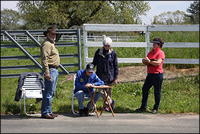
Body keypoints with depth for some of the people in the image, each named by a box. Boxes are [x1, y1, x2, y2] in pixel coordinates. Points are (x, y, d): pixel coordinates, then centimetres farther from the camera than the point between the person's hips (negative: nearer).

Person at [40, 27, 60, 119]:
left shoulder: (51, 44, 21)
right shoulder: (46, 44, -12)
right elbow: (44, 59, -20)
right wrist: (46, 72, -26)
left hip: (55, 70, 11)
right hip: (50, 70, -11)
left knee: (51, 92, 13)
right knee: (49, 92, -9)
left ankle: (48, 112, 18)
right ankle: (45, 113, -6)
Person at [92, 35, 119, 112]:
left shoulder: (113, 53, -1)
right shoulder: (98, 52, 2)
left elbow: (116, 66, 3)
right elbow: (94, 63, 13)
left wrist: (115, 78, 0)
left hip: (109, 76, -1)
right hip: (100, 75, 1)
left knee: (108, 91, 6)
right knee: (101, 91, -9)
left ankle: (107, 105, 20)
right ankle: (111, 102, 5)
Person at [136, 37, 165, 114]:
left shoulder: (161, 53, -7)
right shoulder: (150, 52, 17)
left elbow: (158, 63, -20)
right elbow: (145, 61, 17)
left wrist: (149, 61, -22)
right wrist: (144, 60, -6)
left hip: (157, 74, -8)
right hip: (150, 74, 8)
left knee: (157, 92, 0)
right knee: (144, 89, 6)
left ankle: (155, 108, 10)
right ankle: (143, 107, 14)